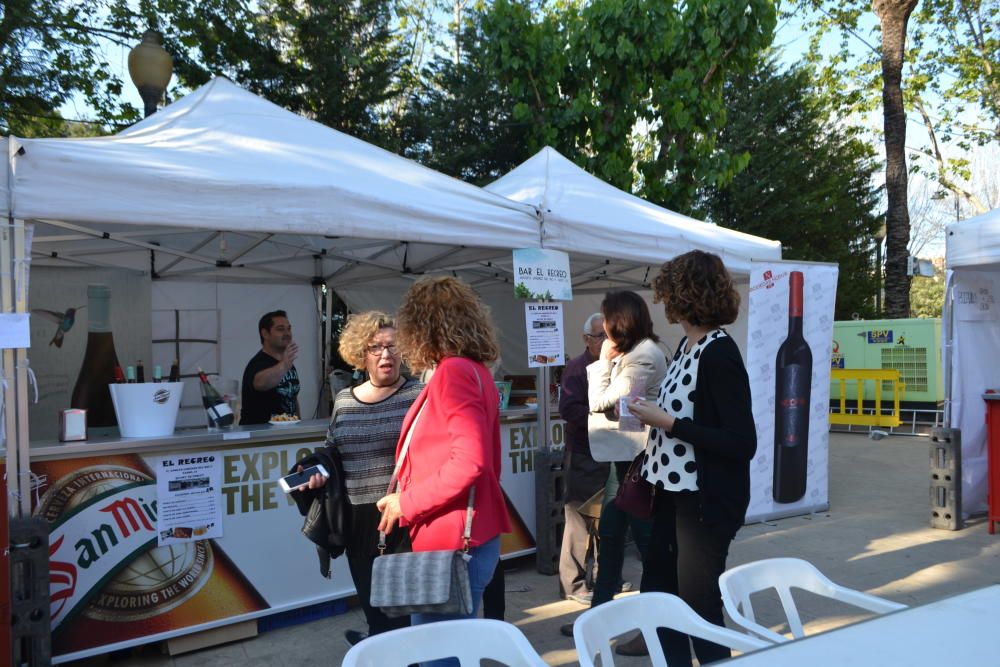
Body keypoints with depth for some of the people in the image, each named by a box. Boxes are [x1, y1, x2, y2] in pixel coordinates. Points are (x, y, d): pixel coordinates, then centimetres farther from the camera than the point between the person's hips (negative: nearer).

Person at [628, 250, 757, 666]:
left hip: (707, 501, -9)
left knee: (699, 605, 4)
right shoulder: (687, 345, 7)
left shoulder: (719, 355, -18)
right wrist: (652, 414, 2)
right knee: (658, 592, 17)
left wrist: (668, 423, -21)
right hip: (674, 493, 9)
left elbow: (742, 443, -22)